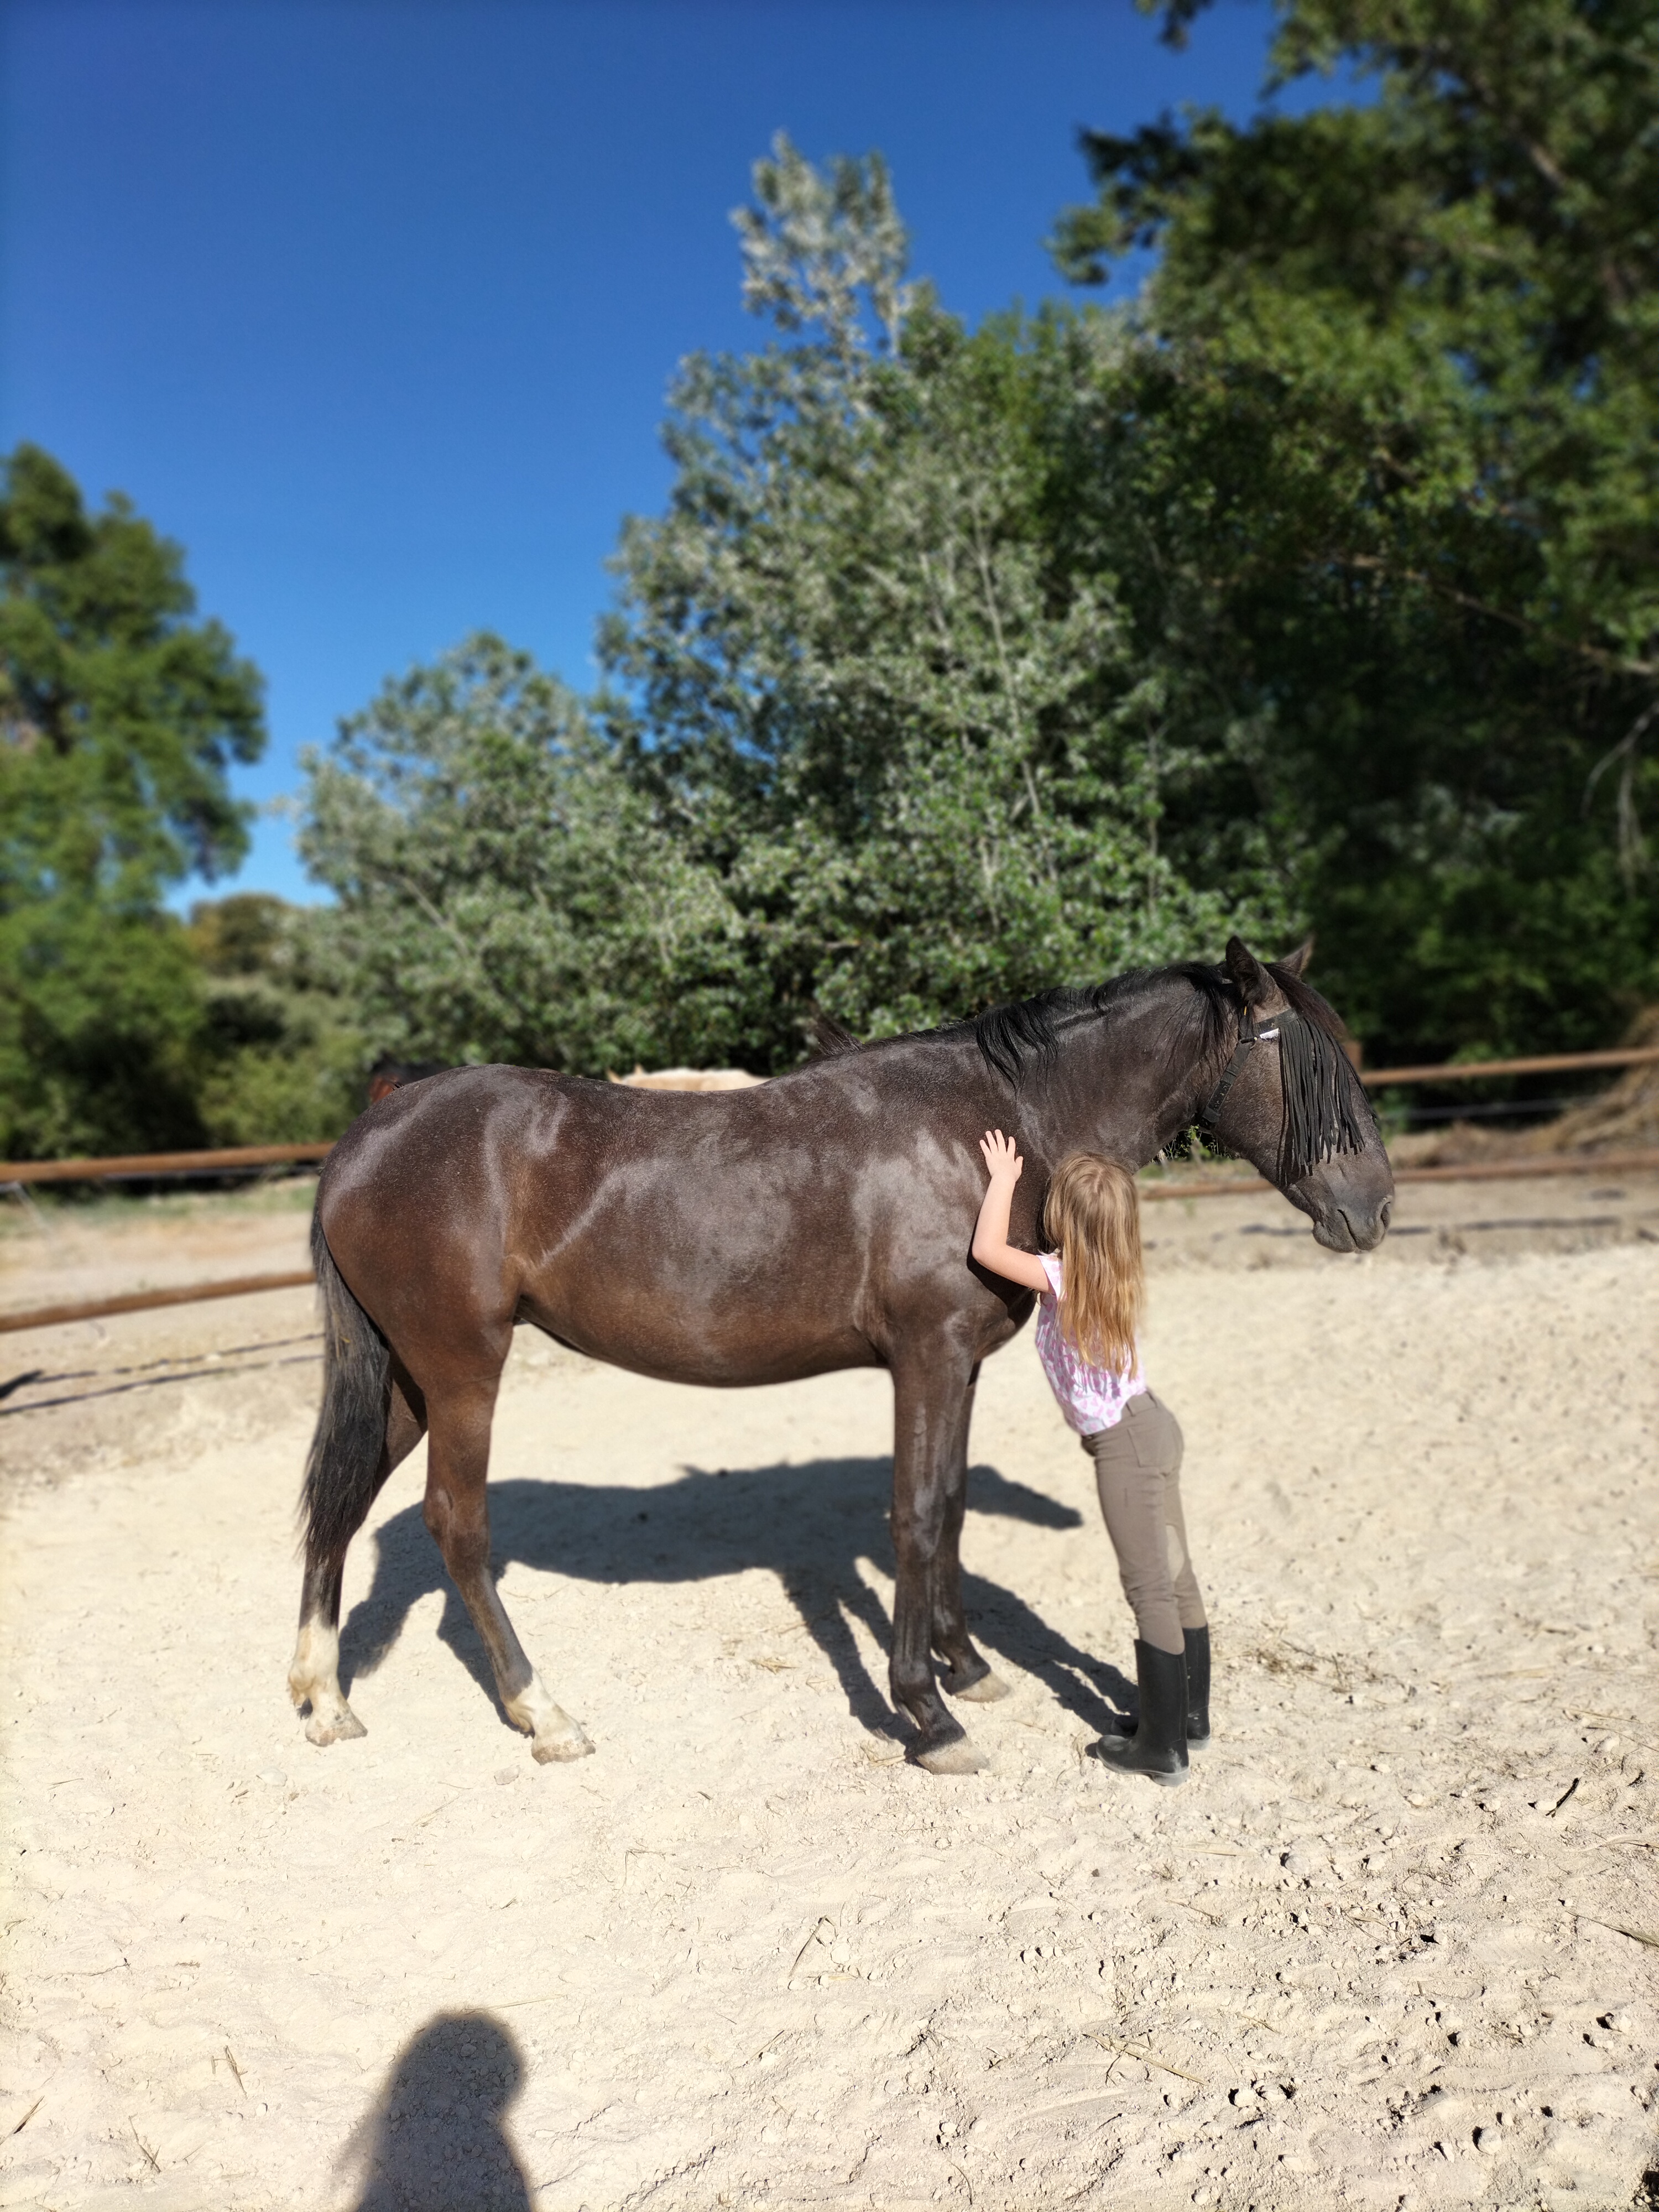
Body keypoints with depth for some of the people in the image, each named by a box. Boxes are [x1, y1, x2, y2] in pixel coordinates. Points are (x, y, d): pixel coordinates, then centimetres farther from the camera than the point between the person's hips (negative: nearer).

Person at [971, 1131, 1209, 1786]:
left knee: (1150, 1590, -1)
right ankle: (1191, 1713, 31)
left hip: (1123, 1443, -9)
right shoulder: (1117, 1275, 5)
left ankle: (1162, 1749, 9)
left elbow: (987, 1249, -23)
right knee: (1175, 1576, 17)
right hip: (1150, 1424, 9)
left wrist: (1003, 1177, -11)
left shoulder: (1062, 1276, -20)